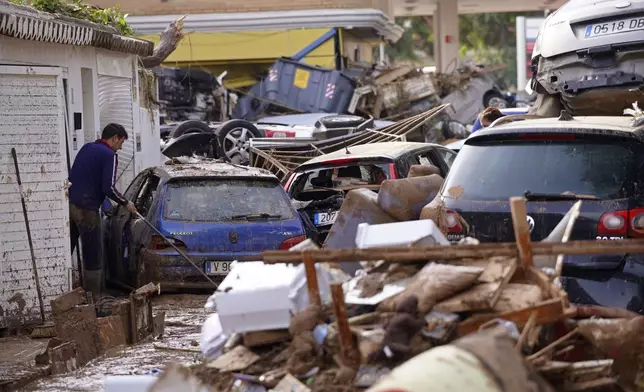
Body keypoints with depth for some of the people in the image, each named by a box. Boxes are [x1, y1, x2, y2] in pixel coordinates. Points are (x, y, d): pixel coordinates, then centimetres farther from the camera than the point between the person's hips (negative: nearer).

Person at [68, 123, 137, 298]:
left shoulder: (86, 148, 16)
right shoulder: (109, 155, -7)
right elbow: (108, 188, -15)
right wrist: (126, 203, -1)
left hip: (69, 203, 7)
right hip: (86, 209, -7)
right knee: (93, 256, 2)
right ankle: (94, 296, 6)